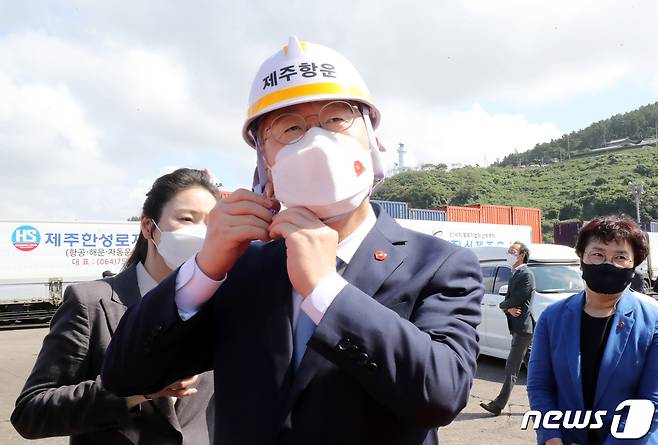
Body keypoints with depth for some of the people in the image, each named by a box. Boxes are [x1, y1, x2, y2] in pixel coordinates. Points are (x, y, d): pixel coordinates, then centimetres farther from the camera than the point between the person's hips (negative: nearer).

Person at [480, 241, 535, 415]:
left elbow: (514, 301, -19)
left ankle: (498, 405, -4)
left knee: (511, 368, -6)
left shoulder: (526, 275, -13)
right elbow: (509, 300, 13)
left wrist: (503, 305, 0)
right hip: (518, 328, 10)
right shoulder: (515, 275, 17)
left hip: (522, 327, -10)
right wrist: (509, 308, -9)